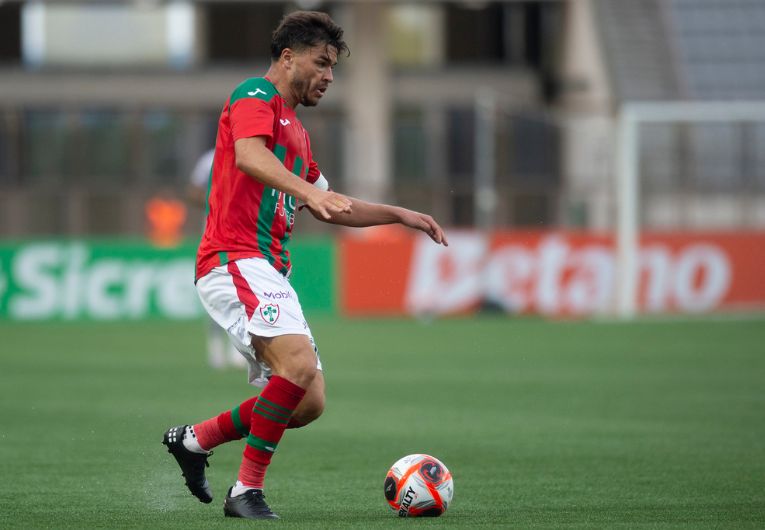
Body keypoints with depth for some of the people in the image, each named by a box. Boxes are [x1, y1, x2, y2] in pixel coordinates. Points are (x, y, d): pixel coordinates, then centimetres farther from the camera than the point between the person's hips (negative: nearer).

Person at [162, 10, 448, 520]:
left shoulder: (297, 132, 26)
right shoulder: (256, 96, -3)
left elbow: (329, 207, 35)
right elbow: (248, 156, -24)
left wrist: (403, 215, 28)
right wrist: (308, 190, -39)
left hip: (271, 273, 9)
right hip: (235, 261, -9)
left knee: (309, 402, 2)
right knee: (299, 363, -27)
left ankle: (194, 439, 18)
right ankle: (247, 491, -18)